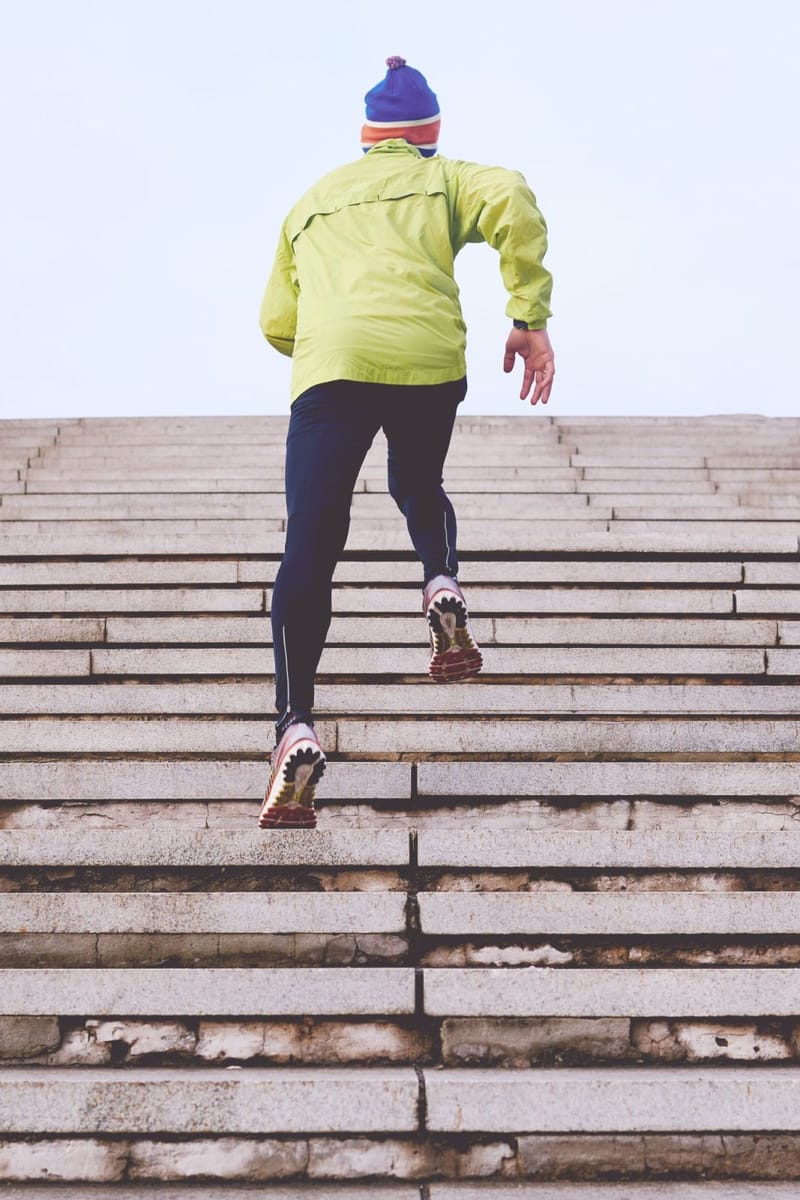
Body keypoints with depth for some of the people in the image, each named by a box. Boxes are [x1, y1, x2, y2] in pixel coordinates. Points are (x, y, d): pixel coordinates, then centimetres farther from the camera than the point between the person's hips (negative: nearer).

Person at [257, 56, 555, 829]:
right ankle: (442, 589, 2)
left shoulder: (312, 202, 32)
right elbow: (512, 200, 1)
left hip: (330, 363, 0)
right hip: (428, 358, 0)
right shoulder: (443, 180, 24)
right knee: (419, 487, 30)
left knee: (310, 548, -6)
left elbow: (278, 323, 30)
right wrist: (530, 317, 0)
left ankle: (296, 729, -20)